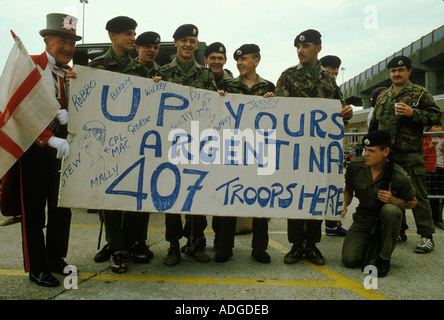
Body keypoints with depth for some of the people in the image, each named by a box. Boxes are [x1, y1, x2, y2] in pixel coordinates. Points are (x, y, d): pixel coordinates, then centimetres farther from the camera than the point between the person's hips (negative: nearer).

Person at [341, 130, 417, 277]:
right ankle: (372, 244, 22)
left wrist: (393, 200, -23)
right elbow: (348, 190, 8)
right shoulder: (355, 166, -11)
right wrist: (344, 204, -12)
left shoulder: (399, 177, -20)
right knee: (349, 260, -16)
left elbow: (413, 202, -3)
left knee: (389, 210, -40)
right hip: (363, 217, 2)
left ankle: (384, 258, -16)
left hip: (385, 220, -2)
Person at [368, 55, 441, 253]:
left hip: (410, 155, -5)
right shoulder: (382, 97, 18)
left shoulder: (420, 94, 4)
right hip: (386, 154, 5)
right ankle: (399, 231, 23)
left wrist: (413, 113, -16)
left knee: (417, 196, -4)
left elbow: (436, 116, -3)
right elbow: (374, 124, 24)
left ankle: (426, 236, 4)